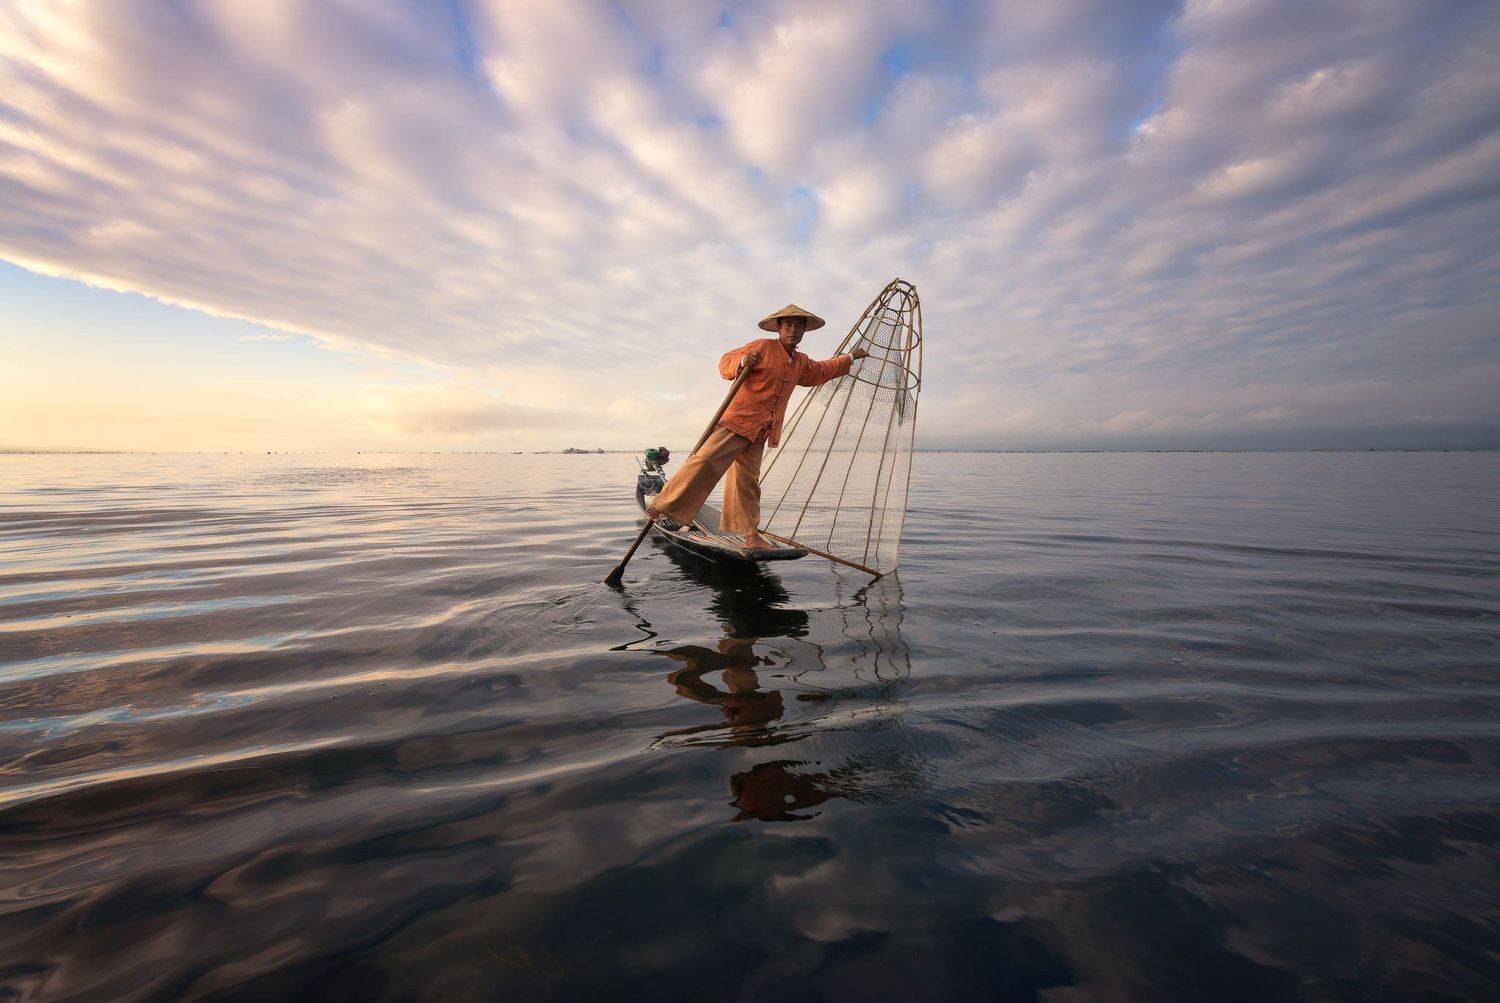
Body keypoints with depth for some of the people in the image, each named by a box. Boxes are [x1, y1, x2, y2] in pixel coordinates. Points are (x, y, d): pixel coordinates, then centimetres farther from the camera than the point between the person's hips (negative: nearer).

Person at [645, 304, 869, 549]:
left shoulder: (801, 363, 20)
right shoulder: (763, 347, -3)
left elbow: (822, 370, 40)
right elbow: (726, 363, -5)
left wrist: (850, 358, 45)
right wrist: (741, 362, -27)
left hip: (760, 432, 7)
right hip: (738, 418, -6)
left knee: (748, 481, 6)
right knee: (706, 461, -16)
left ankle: (751, 536, 7)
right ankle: (663, 504, -8)